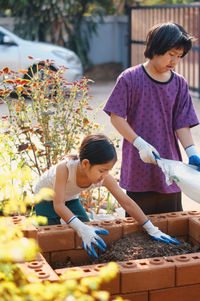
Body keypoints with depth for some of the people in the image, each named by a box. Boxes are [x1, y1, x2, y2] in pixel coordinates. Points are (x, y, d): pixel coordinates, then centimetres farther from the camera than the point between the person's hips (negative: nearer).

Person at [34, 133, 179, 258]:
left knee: (90, 232, -7)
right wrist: (82, 228, -58)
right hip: (46, 198, -4)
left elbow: (126, 202, -26)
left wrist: (152, 230, -28)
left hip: (71, 199, 4)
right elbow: (58, 205, -45)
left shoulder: (104, 177, -31)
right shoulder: (64, 167, -43)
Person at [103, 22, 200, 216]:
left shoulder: (179, 84, 5)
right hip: (139, 169, -4)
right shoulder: (130, 78, -7)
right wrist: (140, 144, -16)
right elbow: (116, 117, -7)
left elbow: (182, 124, 4)